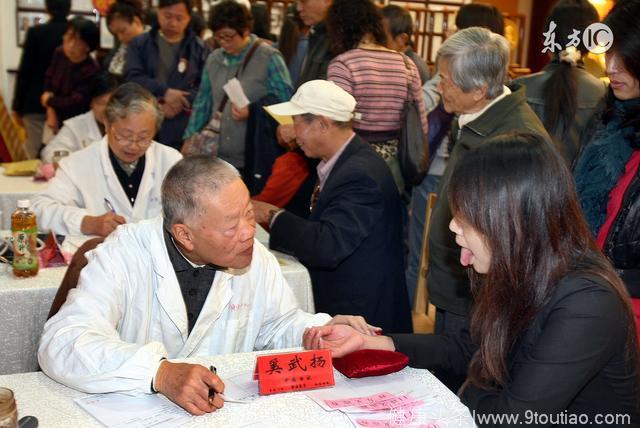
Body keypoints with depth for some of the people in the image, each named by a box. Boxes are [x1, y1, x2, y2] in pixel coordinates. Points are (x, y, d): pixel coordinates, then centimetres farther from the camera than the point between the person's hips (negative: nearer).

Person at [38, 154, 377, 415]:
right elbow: (62, 343, -28)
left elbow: (277, 324, 13)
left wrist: (322, 331, -10)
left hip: (224, 411, 4)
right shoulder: (125, 255, -18)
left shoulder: (256, 259, -4)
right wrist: (161, 373, -42)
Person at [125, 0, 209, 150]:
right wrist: (164, 92, -16)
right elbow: (133, 77, -2)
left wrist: (180, 104, -16)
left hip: (184, 132, -1)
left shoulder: (199, 48, 7)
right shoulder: (139, 44, 10)